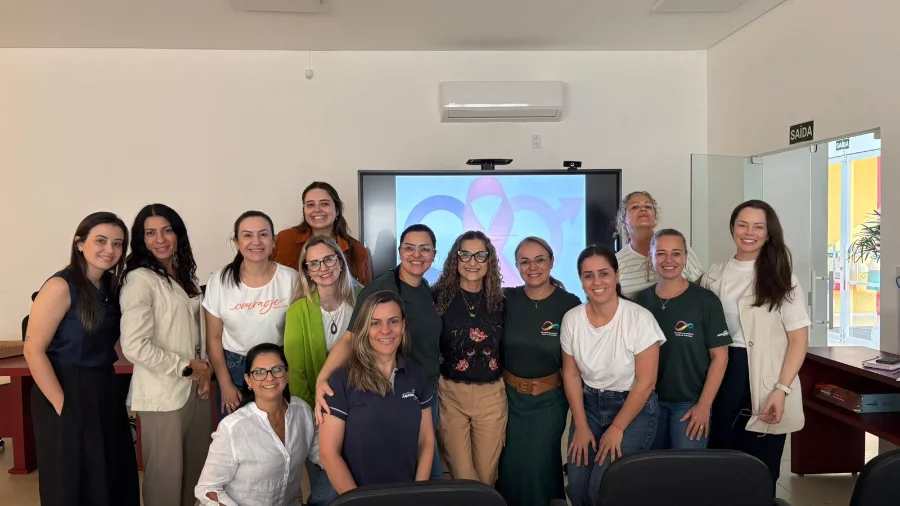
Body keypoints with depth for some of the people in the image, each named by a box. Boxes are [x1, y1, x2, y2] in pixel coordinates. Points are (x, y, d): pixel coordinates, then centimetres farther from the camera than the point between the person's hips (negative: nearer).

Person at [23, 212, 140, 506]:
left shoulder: (112, 286, 7)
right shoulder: (61, 286, -15)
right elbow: (33, 351, -18)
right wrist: (62, 405, -17)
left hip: (105, 393, 7)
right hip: (69, 394, -7)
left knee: (112, 480, 16)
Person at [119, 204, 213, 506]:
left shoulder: (185, 275, 10)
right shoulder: (140, 280, -14)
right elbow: (134, 347, -22)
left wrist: (204, 370, 4)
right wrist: (186, 367, -13)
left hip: (194, 387, 7)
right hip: (162, 393, -7)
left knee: (196, 468, 17)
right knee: (166, 473, 7)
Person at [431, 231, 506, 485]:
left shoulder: (499, 301, 3)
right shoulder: (438, 297, -6)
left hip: (491, 396, 2)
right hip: (450, 394, -2)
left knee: (486, 474, 13)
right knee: (462, 476, 3)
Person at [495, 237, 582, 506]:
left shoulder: (569, 304, -11)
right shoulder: (506, 300, -5)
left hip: (549, 400, -2)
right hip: (510, 397, 2)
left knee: (540, 468, 9)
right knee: (510, 468, 13)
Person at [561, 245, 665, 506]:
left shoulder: (639, 318, -18)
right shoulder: (571, 319, -6)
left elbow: (645, 382, -15)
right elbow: (571, 374, 2)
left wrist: (617, 429, -14)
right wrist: (580, 426, -2)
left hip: (634, 408, -4)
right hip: (589, 405, 4)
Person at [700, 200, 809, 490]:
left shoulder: (782, 279, -2)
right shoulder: (715, 276, 7)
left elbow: (799, 340, -5)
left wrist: (781, 390, -15)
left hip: (765, 383, -3)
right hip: (723, 376, 3)